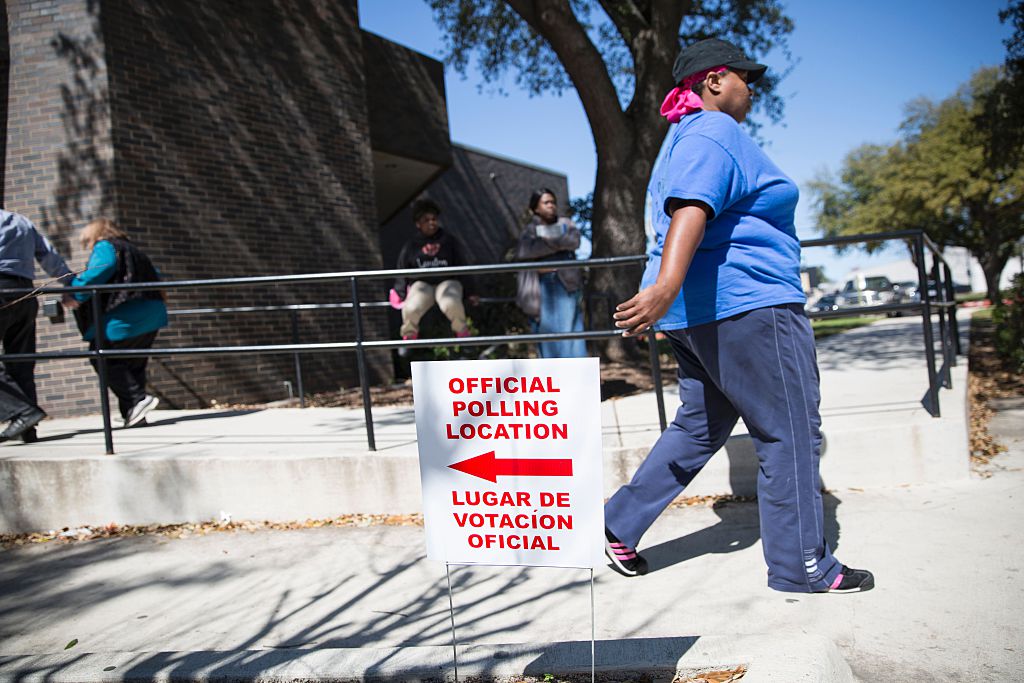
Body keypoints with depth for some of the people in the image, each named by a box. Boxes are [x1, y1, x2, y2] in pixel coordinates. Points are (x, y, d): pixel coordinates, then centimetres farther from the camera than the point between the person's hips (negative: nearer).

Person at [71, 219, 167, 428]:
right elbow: (155, 276, 25)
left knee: (101, 358, -2)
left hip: (126, 315, -9)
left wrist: (75, 293, -11)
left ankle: (138, 399, -14)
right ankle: (132, 414, 10)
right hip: (153, 314, 9)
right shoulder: (132, 249, 26)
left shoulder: (104, 247, 1)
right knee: (133, 364, 12)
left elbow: (96, 274, -17)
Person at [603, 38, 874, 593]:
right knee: (791, 433, -1)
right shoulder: (715, 133, -10)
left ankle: (620, 523, 15)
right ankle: (803, 567, 7)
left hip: (699, 311, 11)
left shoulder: (687, 138, 23)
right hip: (745, 302, -11)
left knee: (699, 427, 16)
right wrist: (667, 285, -43)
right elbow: (690, 208, -28)